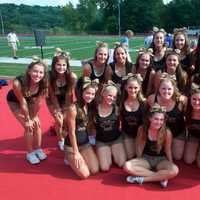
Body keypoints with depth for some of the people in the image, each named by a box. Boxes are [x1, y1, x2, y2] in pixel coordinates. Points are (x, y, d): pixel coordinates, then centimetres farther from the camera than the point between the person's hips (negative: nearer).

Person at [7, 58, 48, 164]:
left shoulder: (43, 83, -30)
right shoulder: (18, 83, -41)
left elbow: (38, 102, -16)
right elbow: (22, 103, -28)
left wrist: (35, 116, -7)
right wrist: (27, 119, -17)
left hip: (30, 100, 3)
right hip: (14, 101, -3)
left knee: (37, 124, 0)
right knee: (28, 126, -8)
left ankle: (38, 149, 23)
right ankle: (30, 153, 12)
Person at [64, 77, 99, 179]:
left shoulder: (89, 107, 1)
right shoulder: (73, 108, -21)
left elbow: (87, 127, 6)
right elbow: (72, 132, -18)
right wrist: (76, 152, -14)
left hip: (85, 143, 7)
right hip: (72, 145, -6)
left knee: (95, 170, -4)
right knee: (85, 174, -10)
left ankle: (75, 159, 21)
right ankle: (70, 158, 15)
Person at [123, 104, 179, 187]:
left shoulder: (167, 132, -17)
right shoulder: (142, 129, -13)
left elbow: (167, 150, -4)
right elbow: (139, 147, -1)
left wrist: (170, 166, 0)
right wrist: (140, 163, 2)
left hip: (161, 160, -1)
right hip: (146, 158, 1)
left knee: (174, 170, -33)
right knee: (127, 166, -27)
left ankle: (142, 178, -22)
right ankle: (161, 177, -21)